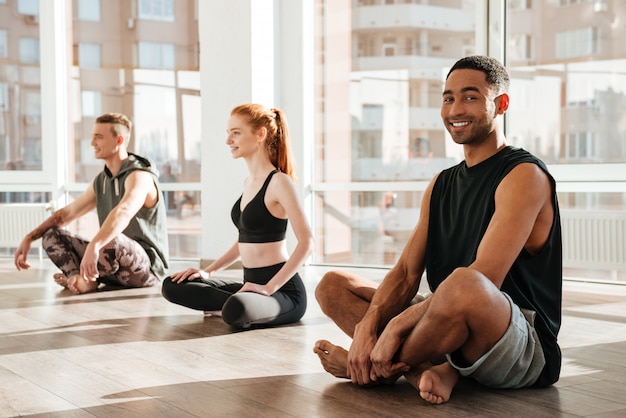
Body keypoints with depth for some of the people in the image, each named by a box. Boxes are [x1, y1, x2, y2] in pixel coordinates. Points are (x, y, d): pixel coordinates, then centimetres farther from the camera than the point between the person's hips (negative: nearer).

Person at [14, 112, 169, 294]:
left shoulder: (139, 176, -17)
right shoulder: (101, 180, 11)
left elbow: (123, 213, -37)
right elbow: (67, 213, 17)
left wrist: (93, 246, -52)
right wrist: (29, 238, 8)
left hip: (146, 266, -8)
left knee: (110, 241, -39)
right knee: (51, 236, 2)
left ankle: (86, 277, -9)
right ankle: (81, 279, -24)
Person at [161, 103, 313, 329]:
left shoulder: (278, 182, -13)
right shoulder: (248, 182, 13)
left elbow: (306, 242, -19)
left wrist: (270, 287, -22)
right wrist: (209, 271, 13)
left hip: (284, 290, -9)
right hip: (251, 283, 9)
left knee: (235, 311, -39)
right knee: (172, 286, 5)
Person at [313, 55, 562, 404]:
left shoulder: (524, 175, -10)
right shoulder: (441, 185, 14)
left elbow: (483, 280, -22)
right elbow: (406, 273, 6)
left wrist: (397, 325, -23)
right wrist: (367, 328, -13)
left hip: (525, 348, -8)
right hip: (451, 327, 8)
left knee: (464, 286, -41)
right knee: (333, 286, 4)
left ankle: (377, 371, -11)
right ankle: (434, 369, -18)